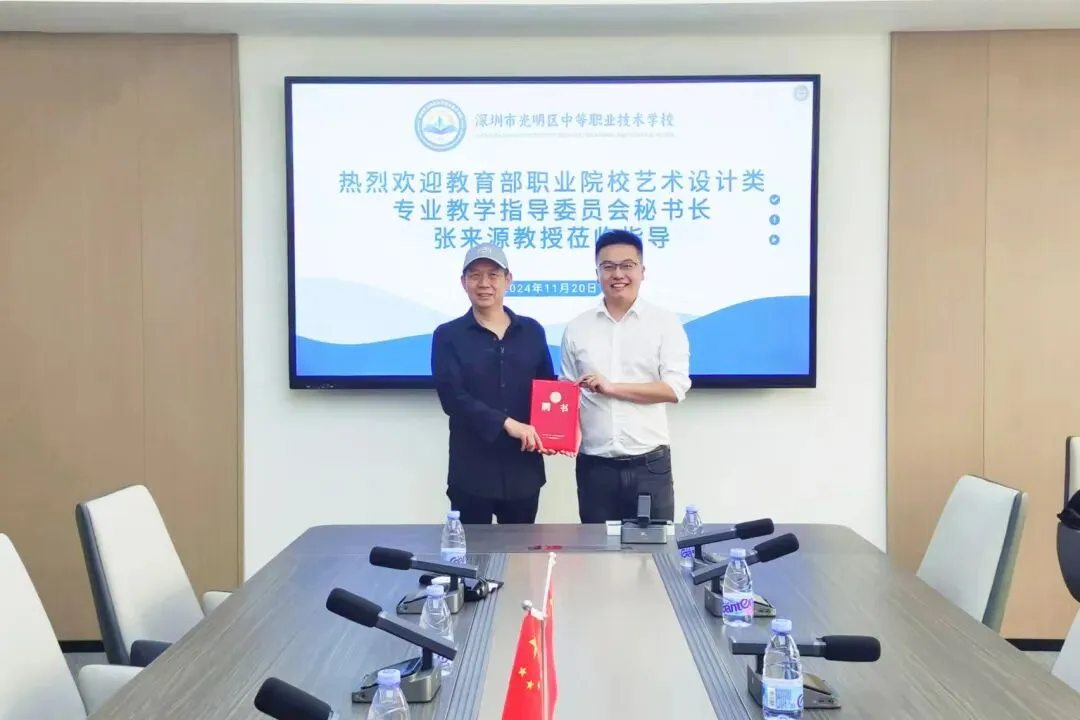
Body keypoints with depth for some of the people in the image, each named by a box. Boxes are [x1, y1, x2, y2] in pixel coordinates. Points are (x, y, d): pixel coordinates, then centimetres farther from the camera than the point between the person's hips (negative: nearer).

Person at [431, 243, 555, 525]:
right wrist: (506, 423, -21)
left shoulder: (532, 331, 9)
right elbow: (452, 397, -10)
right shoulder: (448, 336, 0)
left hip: (524, 469, 3)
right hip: (472, 471, -3)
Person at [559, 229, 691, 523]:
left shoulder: (665, 323, -1)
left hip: (649, 463, -2)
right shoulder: (577, 328, 7)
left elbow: (675, 388, -9)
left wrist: (612, 387, -14)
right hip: (594, 464, 2)